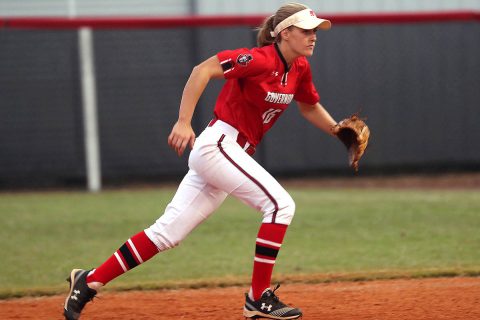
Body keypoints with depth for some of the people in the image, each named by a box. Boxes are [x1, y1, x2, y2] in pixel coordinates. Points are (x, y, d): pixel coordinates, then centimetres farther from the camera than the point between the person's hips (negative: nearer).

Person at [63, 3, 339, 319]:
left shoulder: (299, 68, 10)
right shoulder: (260, 59, -16)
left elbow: (309, 106, 26)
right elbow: (203, 70, -20)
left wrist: (338, 130, 8)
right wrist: (184, 122, -27)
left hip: (234, 154, 9)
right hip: (218, 144, -9)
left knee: (167, 232, 5)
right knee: (280, 204, -16)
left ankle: (90, 281, 9)